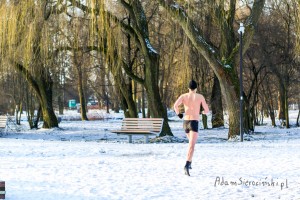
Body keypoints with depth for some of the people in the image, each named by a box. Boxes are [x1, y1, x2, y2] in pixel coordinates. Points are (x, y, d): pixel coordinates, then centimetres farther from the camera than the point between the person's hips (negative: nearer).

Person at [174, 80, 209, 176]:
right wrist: (203, 112, 31)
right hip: (194, 123, -4)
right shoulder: (200, 97, 2)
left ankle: (189, 162, 29)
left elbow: (175, 105, -15)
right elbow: (207, 111, 6)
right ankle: (187, 166, -38)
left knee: (192, 142, 31)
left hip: (185, 123, 4)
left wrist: (178, 114, 5)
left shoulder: (183, 96, 6)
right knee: (191, 146, -17)